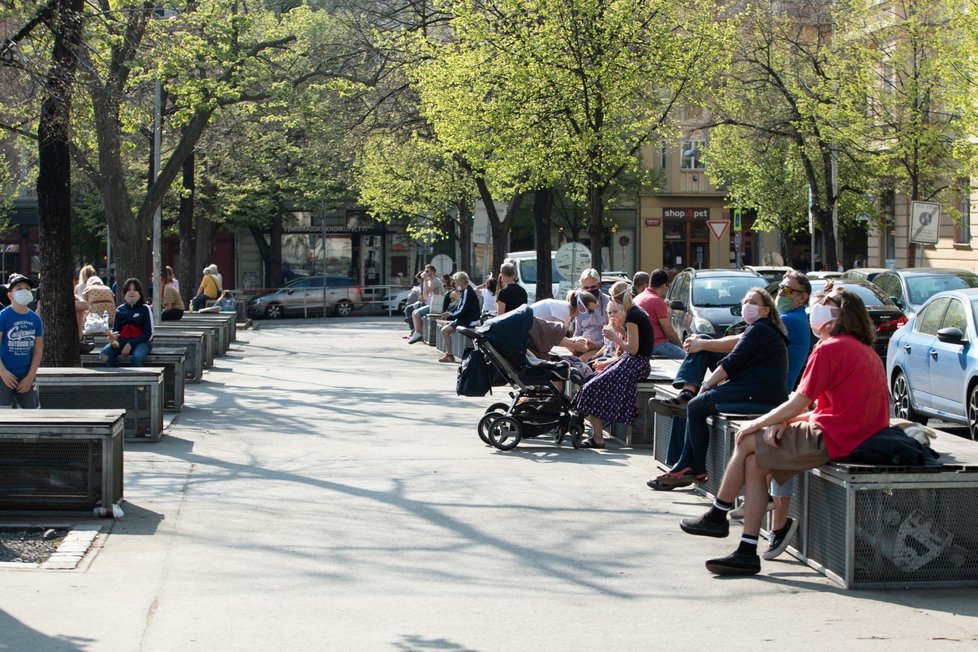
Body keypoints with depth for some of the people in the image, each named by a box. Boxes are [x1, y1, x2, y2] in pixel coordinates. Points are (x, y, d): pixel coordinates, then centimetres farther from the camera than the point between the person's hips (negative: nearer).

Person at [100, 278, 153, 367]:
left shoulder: (144, 309, 1)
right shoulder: (120, 310, 12)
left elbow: (148, 333, -4)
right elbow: (115, 330, 13)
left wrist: (131, 344, -15)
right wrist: (113, 339, -12)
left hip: (141, 342, -4)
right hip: (122, 341, 4)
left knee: (137, 357, -38)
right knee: (104, 354, -25)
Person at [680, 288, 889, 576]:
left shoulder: (829, 349, -13)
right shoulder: (866, 351, 18)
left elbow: (797, 404, -12)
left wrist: (756, 424, 3)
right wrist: (785, 421, 6)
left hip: (831, 439, -9)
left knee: (747, 441, 3)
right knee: (755, 462, 9)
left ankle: (717, 516, 19)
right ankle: (747, 551, 3)